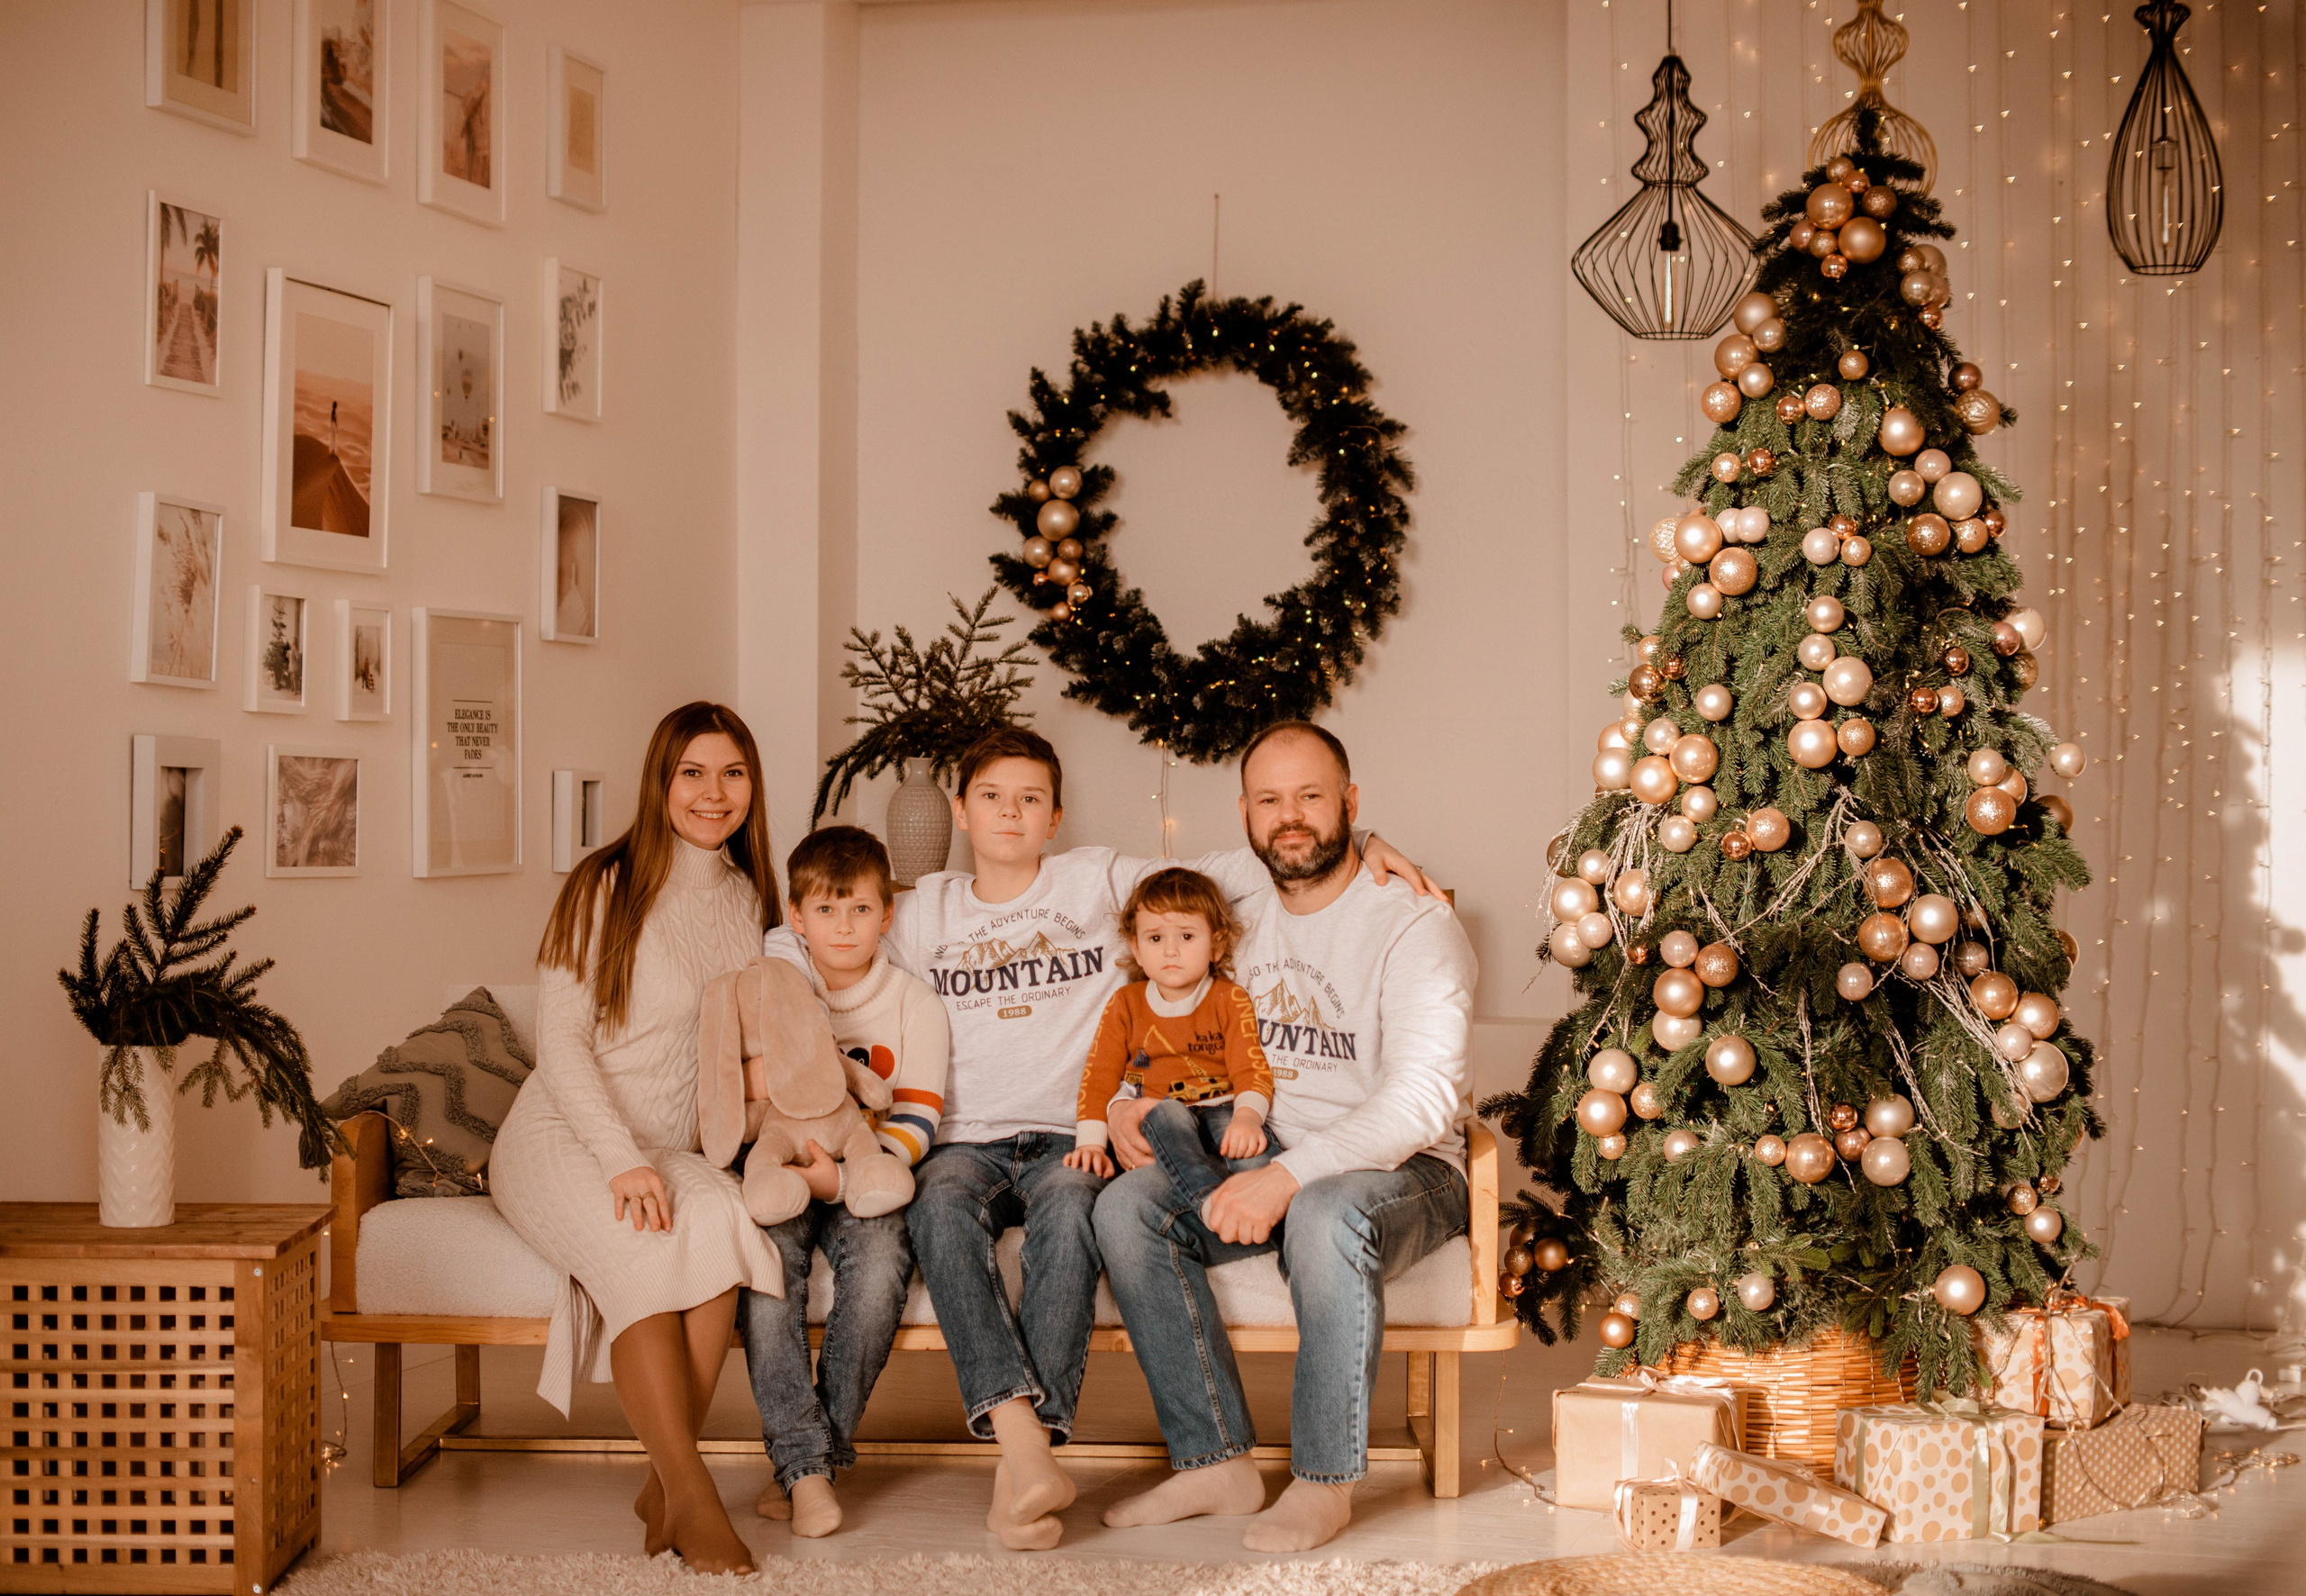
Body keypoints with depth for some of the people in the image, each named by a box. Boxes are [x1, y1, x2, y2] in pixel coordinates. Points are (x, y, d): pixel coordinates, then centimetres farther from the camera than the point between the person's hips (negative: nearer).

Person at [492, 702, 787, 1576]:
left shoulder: (749, 899, 13)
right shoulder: (607, 885, -3)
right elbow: (561, 1043, -8)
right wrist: (623, 1160, -21)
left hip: (676, 1149, 4)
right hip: (561, 1139, -4)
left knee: (719, 1218, -32)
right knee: (644, 1245, -35)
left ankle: (663, 1487, -24)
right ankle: (691, 1496, -31)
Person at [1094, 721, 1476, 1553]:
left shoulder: (1414, 924, -11)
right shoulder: (1241, 922, 11)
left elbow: (1423, 1097, -24)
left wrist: (1289, 1175, -34)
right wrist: (1130, 1102, 0)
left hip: (1399, 1170, -6)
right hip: (1265, 1166, 6)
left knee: (1325, 1217, -39)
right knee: (1126, 1208, -19)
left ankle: (1326, 1479, -21)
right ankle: (1216, 1460, -13)